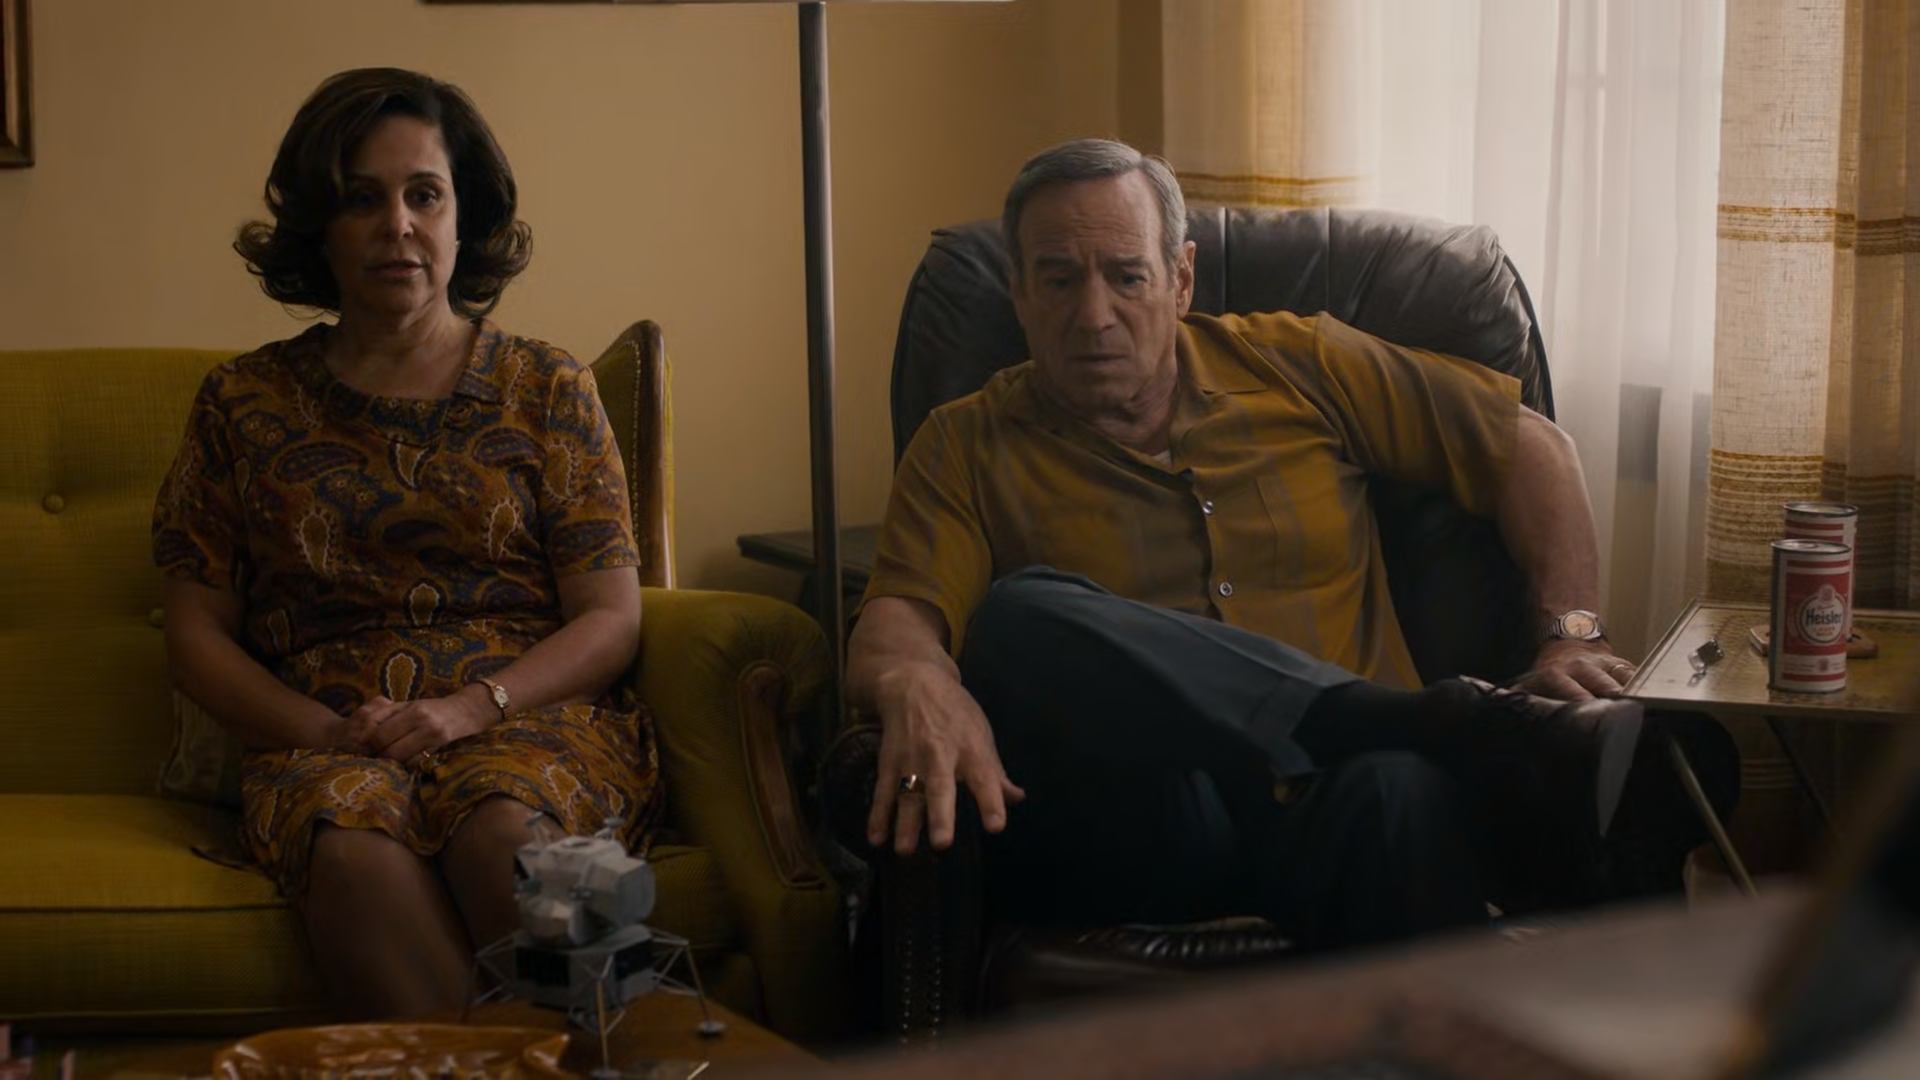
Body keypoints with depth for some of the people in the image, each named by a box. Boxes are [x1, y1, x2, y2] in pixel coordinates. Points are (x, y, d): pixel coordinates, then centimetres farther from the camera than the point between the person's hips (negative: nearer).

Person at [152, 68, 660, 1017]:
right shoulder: (244, 403, 14)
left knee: (501, 822, -37)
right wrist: (325, 730, -7)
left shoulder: (545, 387, 12)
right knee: (353, 840, -36)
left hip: (530, 717, 0)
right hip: (321, 743, 1)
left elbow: (611, 618, 6)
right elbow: (197, 635, 12)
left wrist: (469, 708, -13)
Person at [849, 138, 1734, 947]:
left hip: (1325, 809, 0)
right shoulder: (969, 446, 14)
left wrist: (1572, 637, 9)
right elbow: (897, 620, -2)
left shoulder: (1289, 366, 19)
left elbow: (1525, 444, 22)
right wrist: (917, 686, -27)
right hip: (1128, 830, 1)